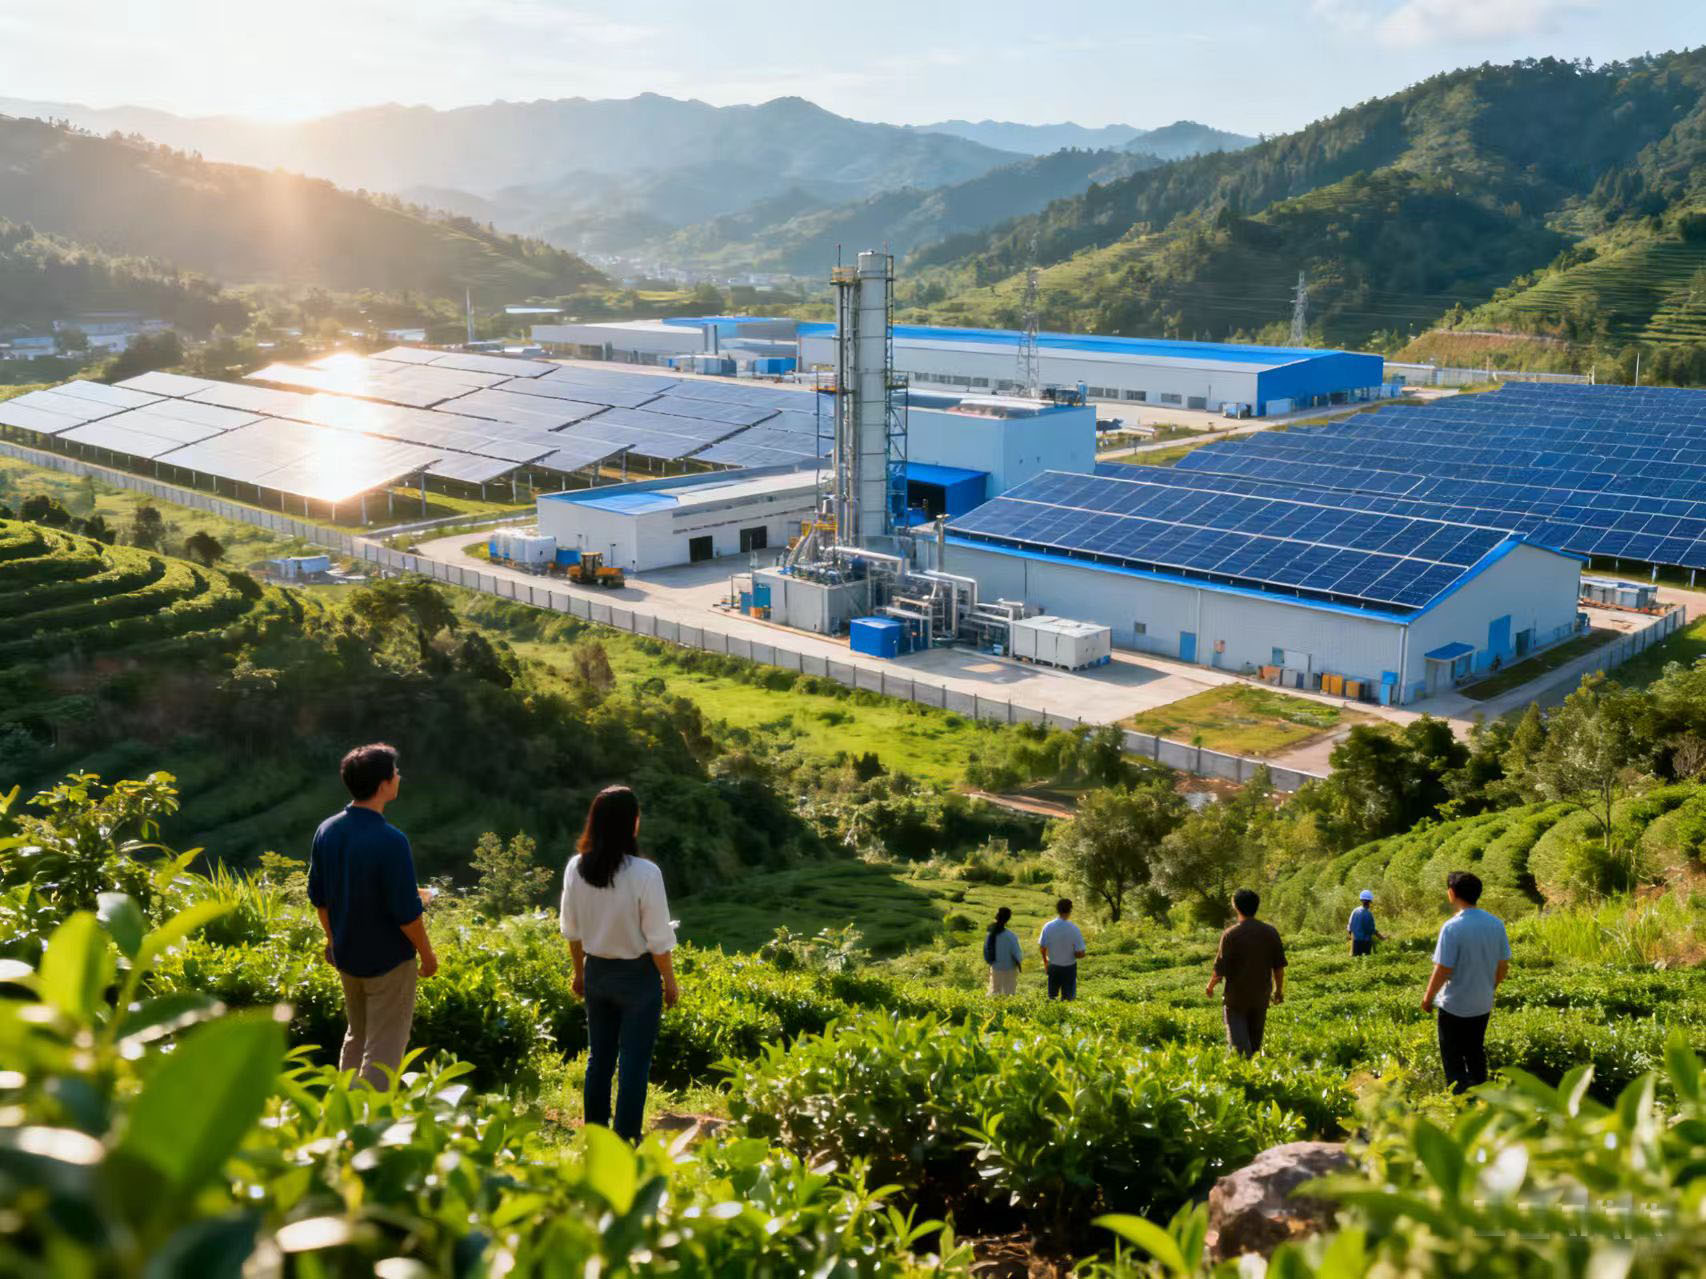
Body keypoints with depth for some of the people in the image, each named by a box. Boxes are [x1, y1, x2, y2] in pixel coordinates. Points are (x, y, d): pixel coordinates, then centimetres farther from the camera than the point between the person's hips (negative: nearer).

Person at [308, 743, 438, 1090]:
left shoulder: (327, 830, -4)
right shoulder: (390, 841, -26)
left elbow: (318, 896, 7)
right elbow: (407, 912, -21)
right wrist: (427, 955, -6)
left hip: (346, 956, 7)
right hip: (388, 960, -7)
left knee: (356, 1038, 23)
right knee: (383, 1050, 4)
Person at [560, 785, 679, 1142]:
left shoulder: (576, 868, -8)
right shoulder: (645, 873, -23)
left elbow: (572, 930, 4)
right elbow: (659, 940, -16)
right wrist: (670, 982, -1)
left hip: (597, 972, 5)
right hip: (638, 976, -5)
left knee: (598, 1058, 19)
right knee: (634, 1064, 7)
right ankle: (626, 1141, 13)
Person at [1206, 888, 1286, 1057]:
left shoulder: (1230, 935, -16)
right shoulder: (1271, 932, -3)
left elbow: (1220, 970, -14)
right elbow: (1279, 966, 1)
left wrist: (1210, 986, 5)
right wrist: (1279, 990, 16)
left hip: (1236, 998, -4)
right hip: (1261, 997, 4)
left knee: (1239, 1043, -1)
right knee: (1255, 1042, 19)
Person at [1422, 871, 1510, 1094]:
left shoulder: (1452, 927, -24)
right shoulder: (1496, 924, -5)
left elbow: (1443, 970, -21)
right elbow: (1503, 965, 5)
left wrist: (1427, 998, -5)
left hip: (1455, 1006, -6)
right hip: (1483, 1005, 6)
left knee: (1453, 1060, 8)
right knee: (1476, 1054, 22)